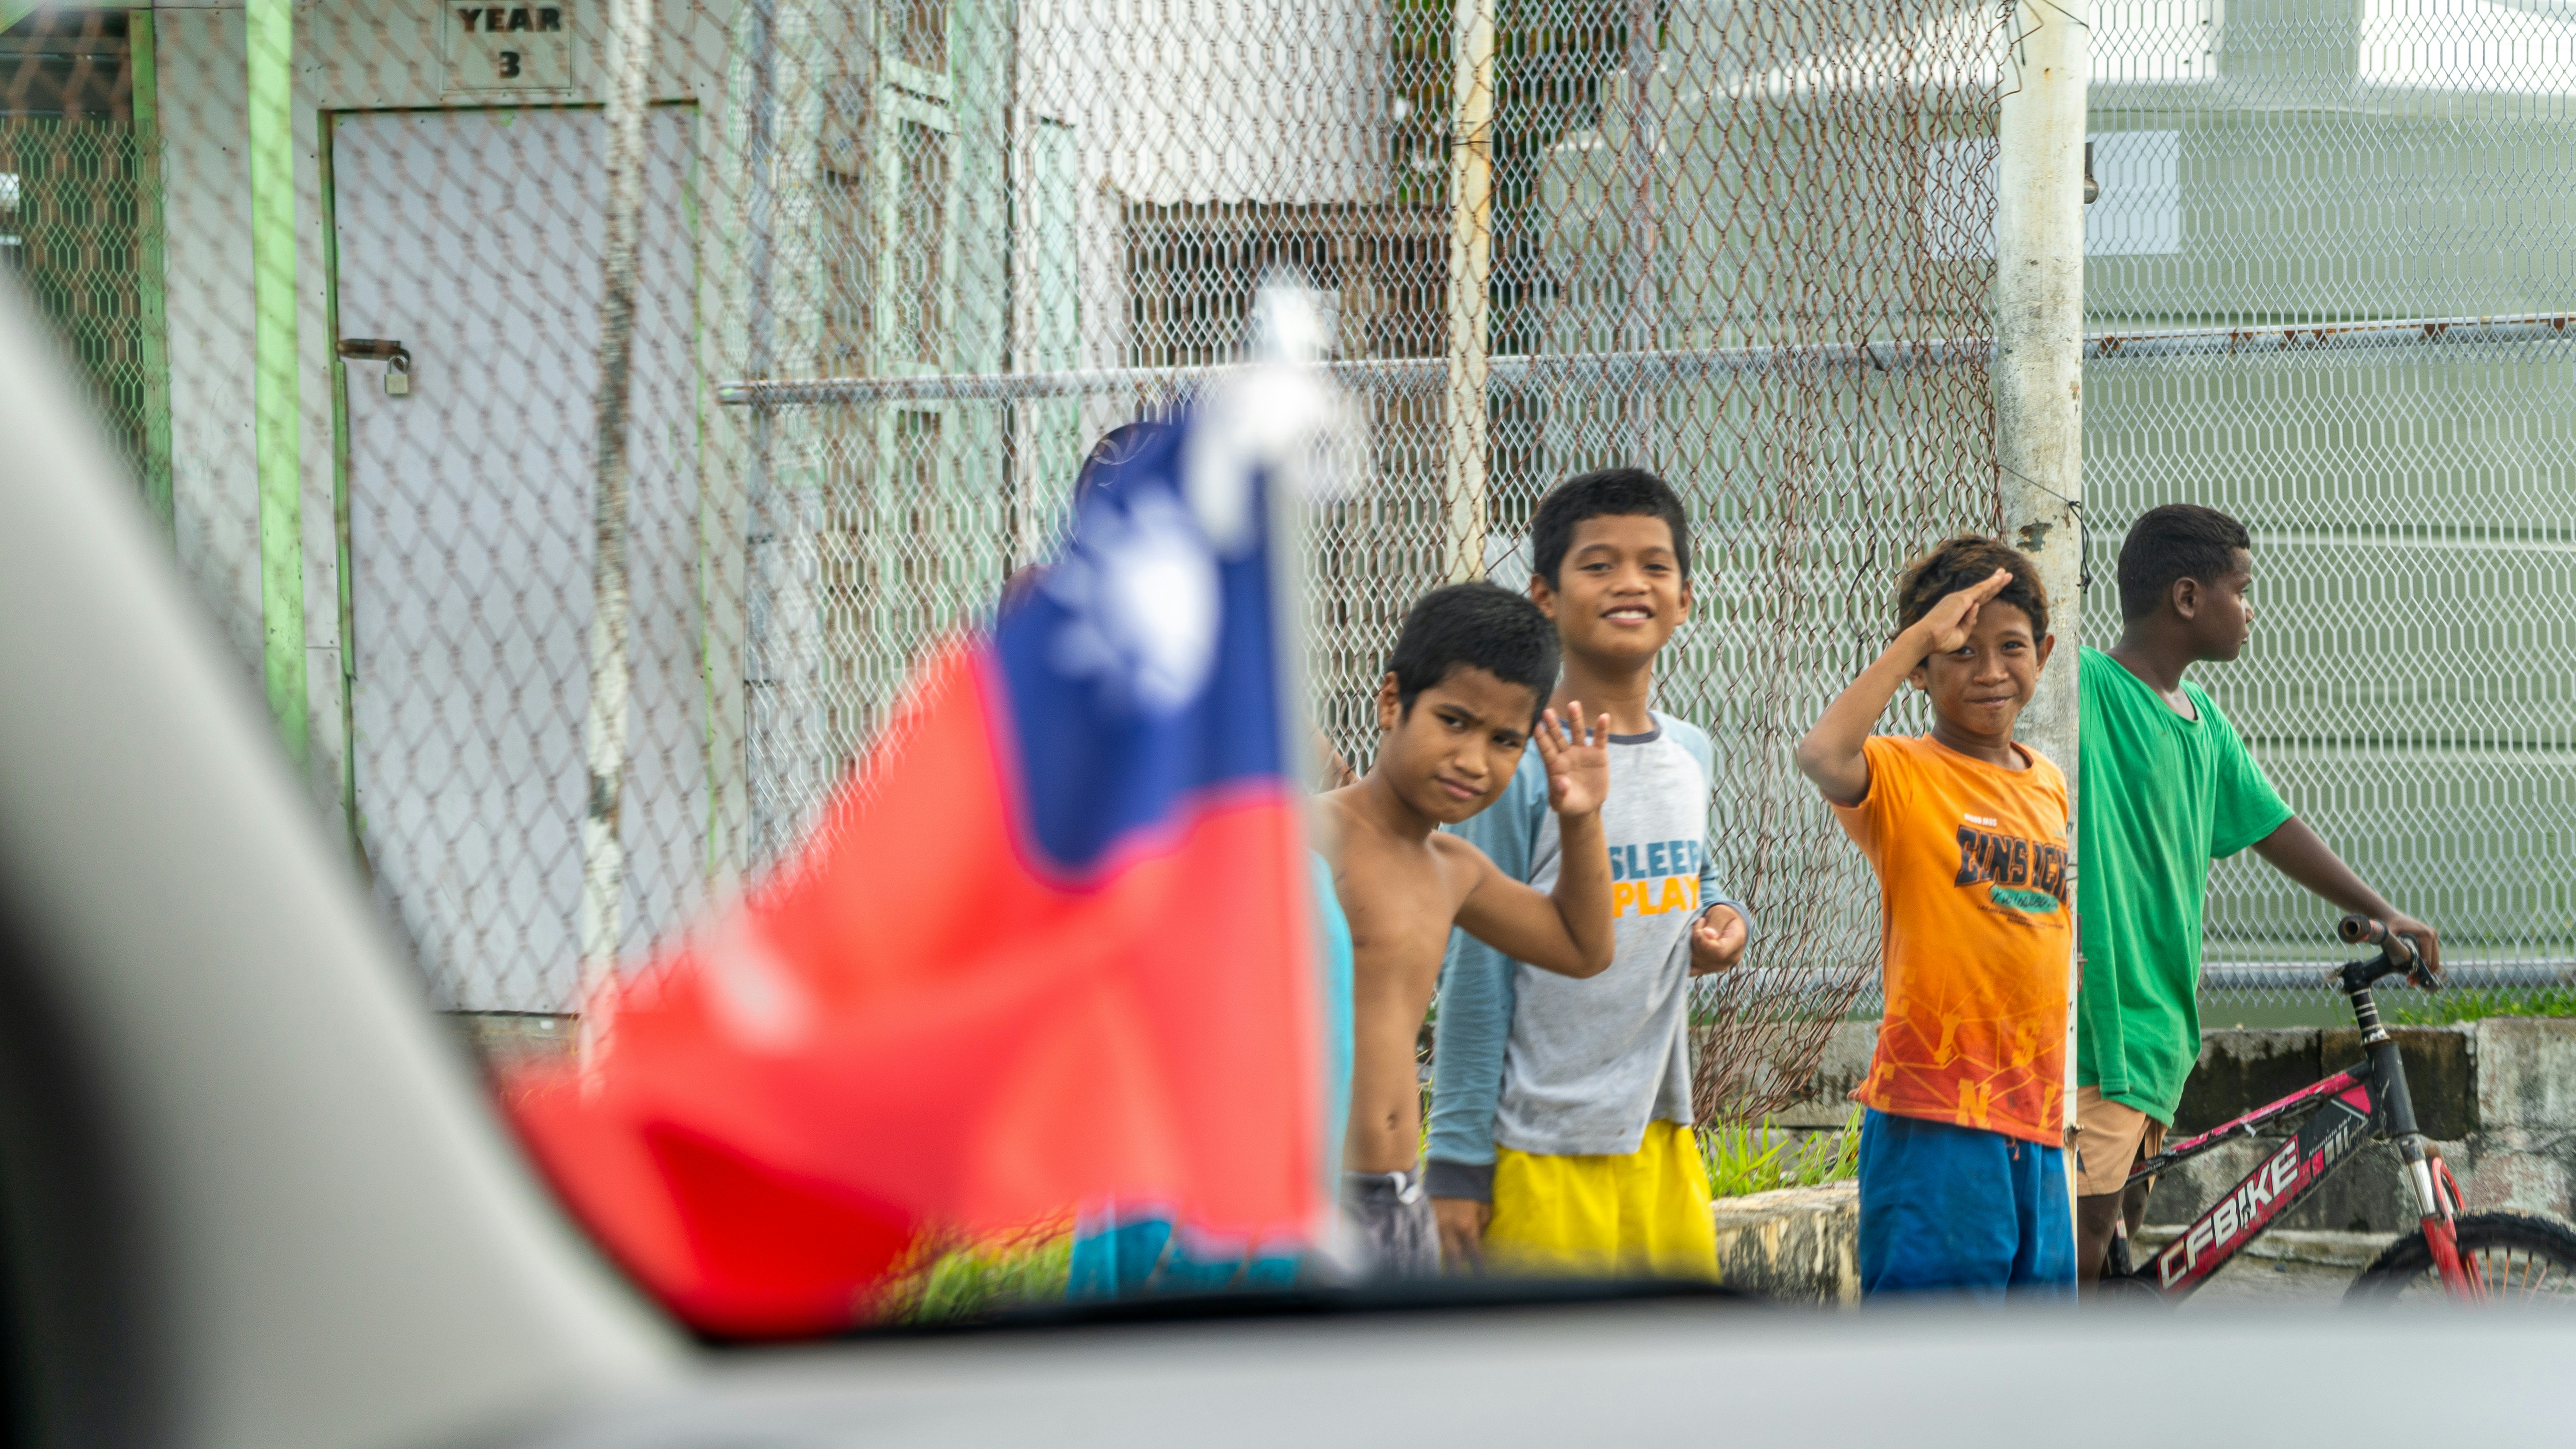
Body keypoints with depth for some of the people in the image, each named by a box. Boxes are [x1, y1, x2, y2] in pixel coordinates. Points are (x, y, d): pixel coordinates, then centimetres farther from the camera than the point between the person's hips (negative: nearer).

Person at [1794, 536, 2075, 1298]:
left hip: (2037, 1120, 6)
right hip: (1934, 1117, -6)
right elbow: (1821, 757, -30)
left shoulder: (2050, 786, 14)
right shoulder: (1900, 776, -6)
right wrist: (1920, 636, -23)